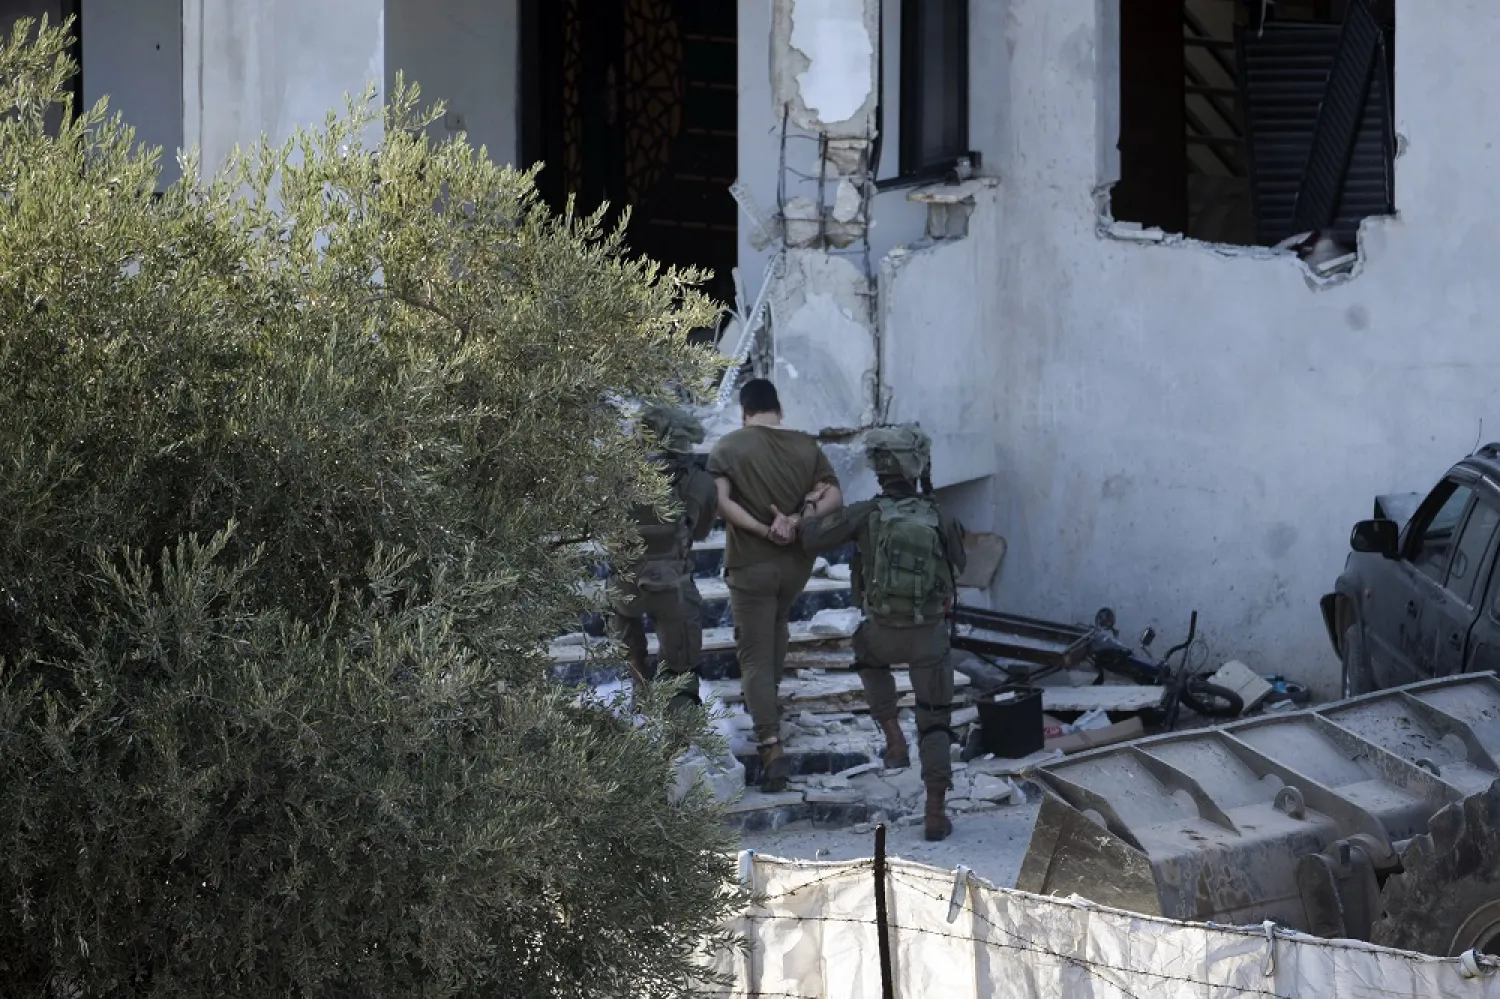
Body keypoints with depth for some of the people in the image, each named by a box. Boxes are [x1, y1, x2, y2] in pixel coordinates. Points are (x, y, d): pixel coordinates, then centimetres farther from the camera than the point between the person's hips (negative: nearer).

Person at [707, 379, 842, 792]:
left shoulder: (728, 447, -7)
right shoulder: (807, 446, 2)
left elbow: (722, 502, -20)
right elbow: (834, 496, -7)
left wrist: (764, 529, -19)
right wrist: (797, 520, -17)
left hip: (751, 563, -4)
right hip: (797, 560, 4)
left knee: (754, 656, -2)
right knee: (777, 623, 33)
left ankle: (773, 747, -15)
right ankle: (768, 701, 45)